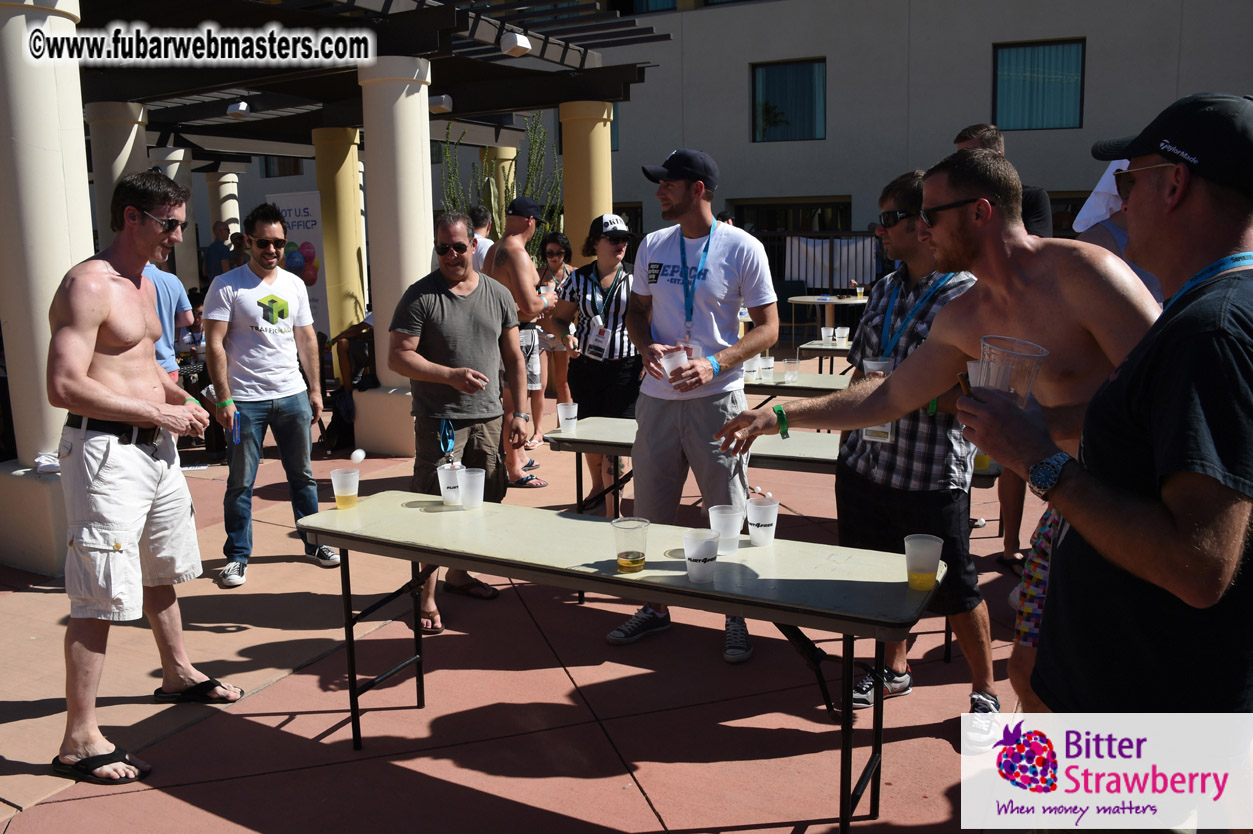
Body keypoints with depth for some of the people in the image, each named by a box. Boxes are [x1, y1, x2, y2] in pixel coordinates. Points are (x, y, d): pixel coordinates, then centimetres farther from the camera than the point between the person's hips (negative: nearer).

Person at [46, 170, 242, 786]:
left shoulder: (144, 284, 13)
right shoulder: (88, 285, -17)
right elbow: (64, 388, -24)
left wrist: (178, 397, 9)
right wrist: (158, 412, -20)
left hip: (154, 444, 10)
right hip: (106, 451, -10)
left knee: (163, 568, 24)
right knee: (101, 597, -6)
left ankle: (177, 673, 44)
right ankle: (79, 740, 4)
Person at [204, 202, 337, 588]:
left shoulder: (295, 284, 9)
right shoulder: (227, 286, -6)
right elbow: (215, 345, -9)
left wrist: (315, 389, 10)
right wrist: (223, 399, -15)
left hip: (293, 396, 4)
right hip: (246, 400, -4)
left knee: (303, 475, 12)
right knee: (241, 482, 4)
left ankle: (314, 543, 25)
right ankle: (237, 556, 16)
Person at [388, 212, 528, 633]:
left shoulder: (498, 294, 9)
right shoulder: (420, 296, -5)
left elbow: (514, 357, 13)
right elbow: (398, 357, -9)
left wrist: (519, 413, 7)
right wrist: (451, 375, -20)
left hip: (488, 418, 5)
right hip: (439, 421, -5)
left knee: (480, 504, 12)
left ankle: (458, 574, 32)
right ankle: (426, 596, 6)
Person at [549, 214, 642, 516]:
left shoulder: (636, 277, 0)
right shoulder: (578, 279, 5)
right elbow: (560, 317, 13)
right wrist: (566, 337, -8)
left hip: (626, 369, -3)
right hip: (585, 368, 3)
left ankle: (612, 510, 6)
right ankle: (598, 490, 40)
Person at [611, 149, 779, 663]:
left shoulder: (742, 249, -6)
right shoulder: (653, 247, 8)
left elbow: (767, 327, -5)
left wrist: (714, 364, -20)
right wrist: (646, 347, -6)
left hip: (716, 400, -4)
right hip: (657, 397, 5)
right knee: (651, 513, 13)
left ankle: (736, 618, 19)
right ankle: (654, 606, 31)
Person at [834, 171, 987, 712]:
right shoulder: (883, 292, 11)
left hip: (934, 475, -6)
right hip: (865, 461, 7)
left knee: (954, 587, 6)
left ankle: (985, 689, 28)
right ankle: (894, 669, 40)